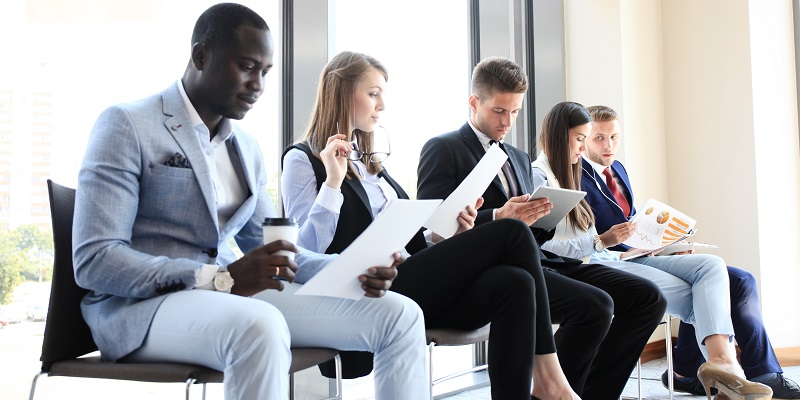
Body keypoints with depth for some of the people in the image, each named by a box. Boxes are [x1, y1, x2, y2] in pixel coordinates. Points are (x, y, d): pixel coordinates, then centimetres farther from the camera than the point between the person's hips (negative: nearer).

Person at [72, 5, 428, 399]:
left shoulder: (247, 148, 16)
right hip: (139, 305, -6)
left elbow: (267, 248, 19)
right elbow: (93, 261, -14)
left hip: (232, 294, 7)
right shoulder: (127, 125, -6)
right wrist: (223, 278, -25)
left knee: (398, 313, -6)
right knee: (259, 327, -40)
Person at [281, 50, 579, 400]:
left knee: (514, 283, -23)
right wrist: (333, 181, -15)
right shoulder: (302, 159, 3)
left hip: (408, 278, 7)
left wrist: (446, 234, 4)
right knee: (512, 233, -16)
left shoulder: (370, 160, 26)